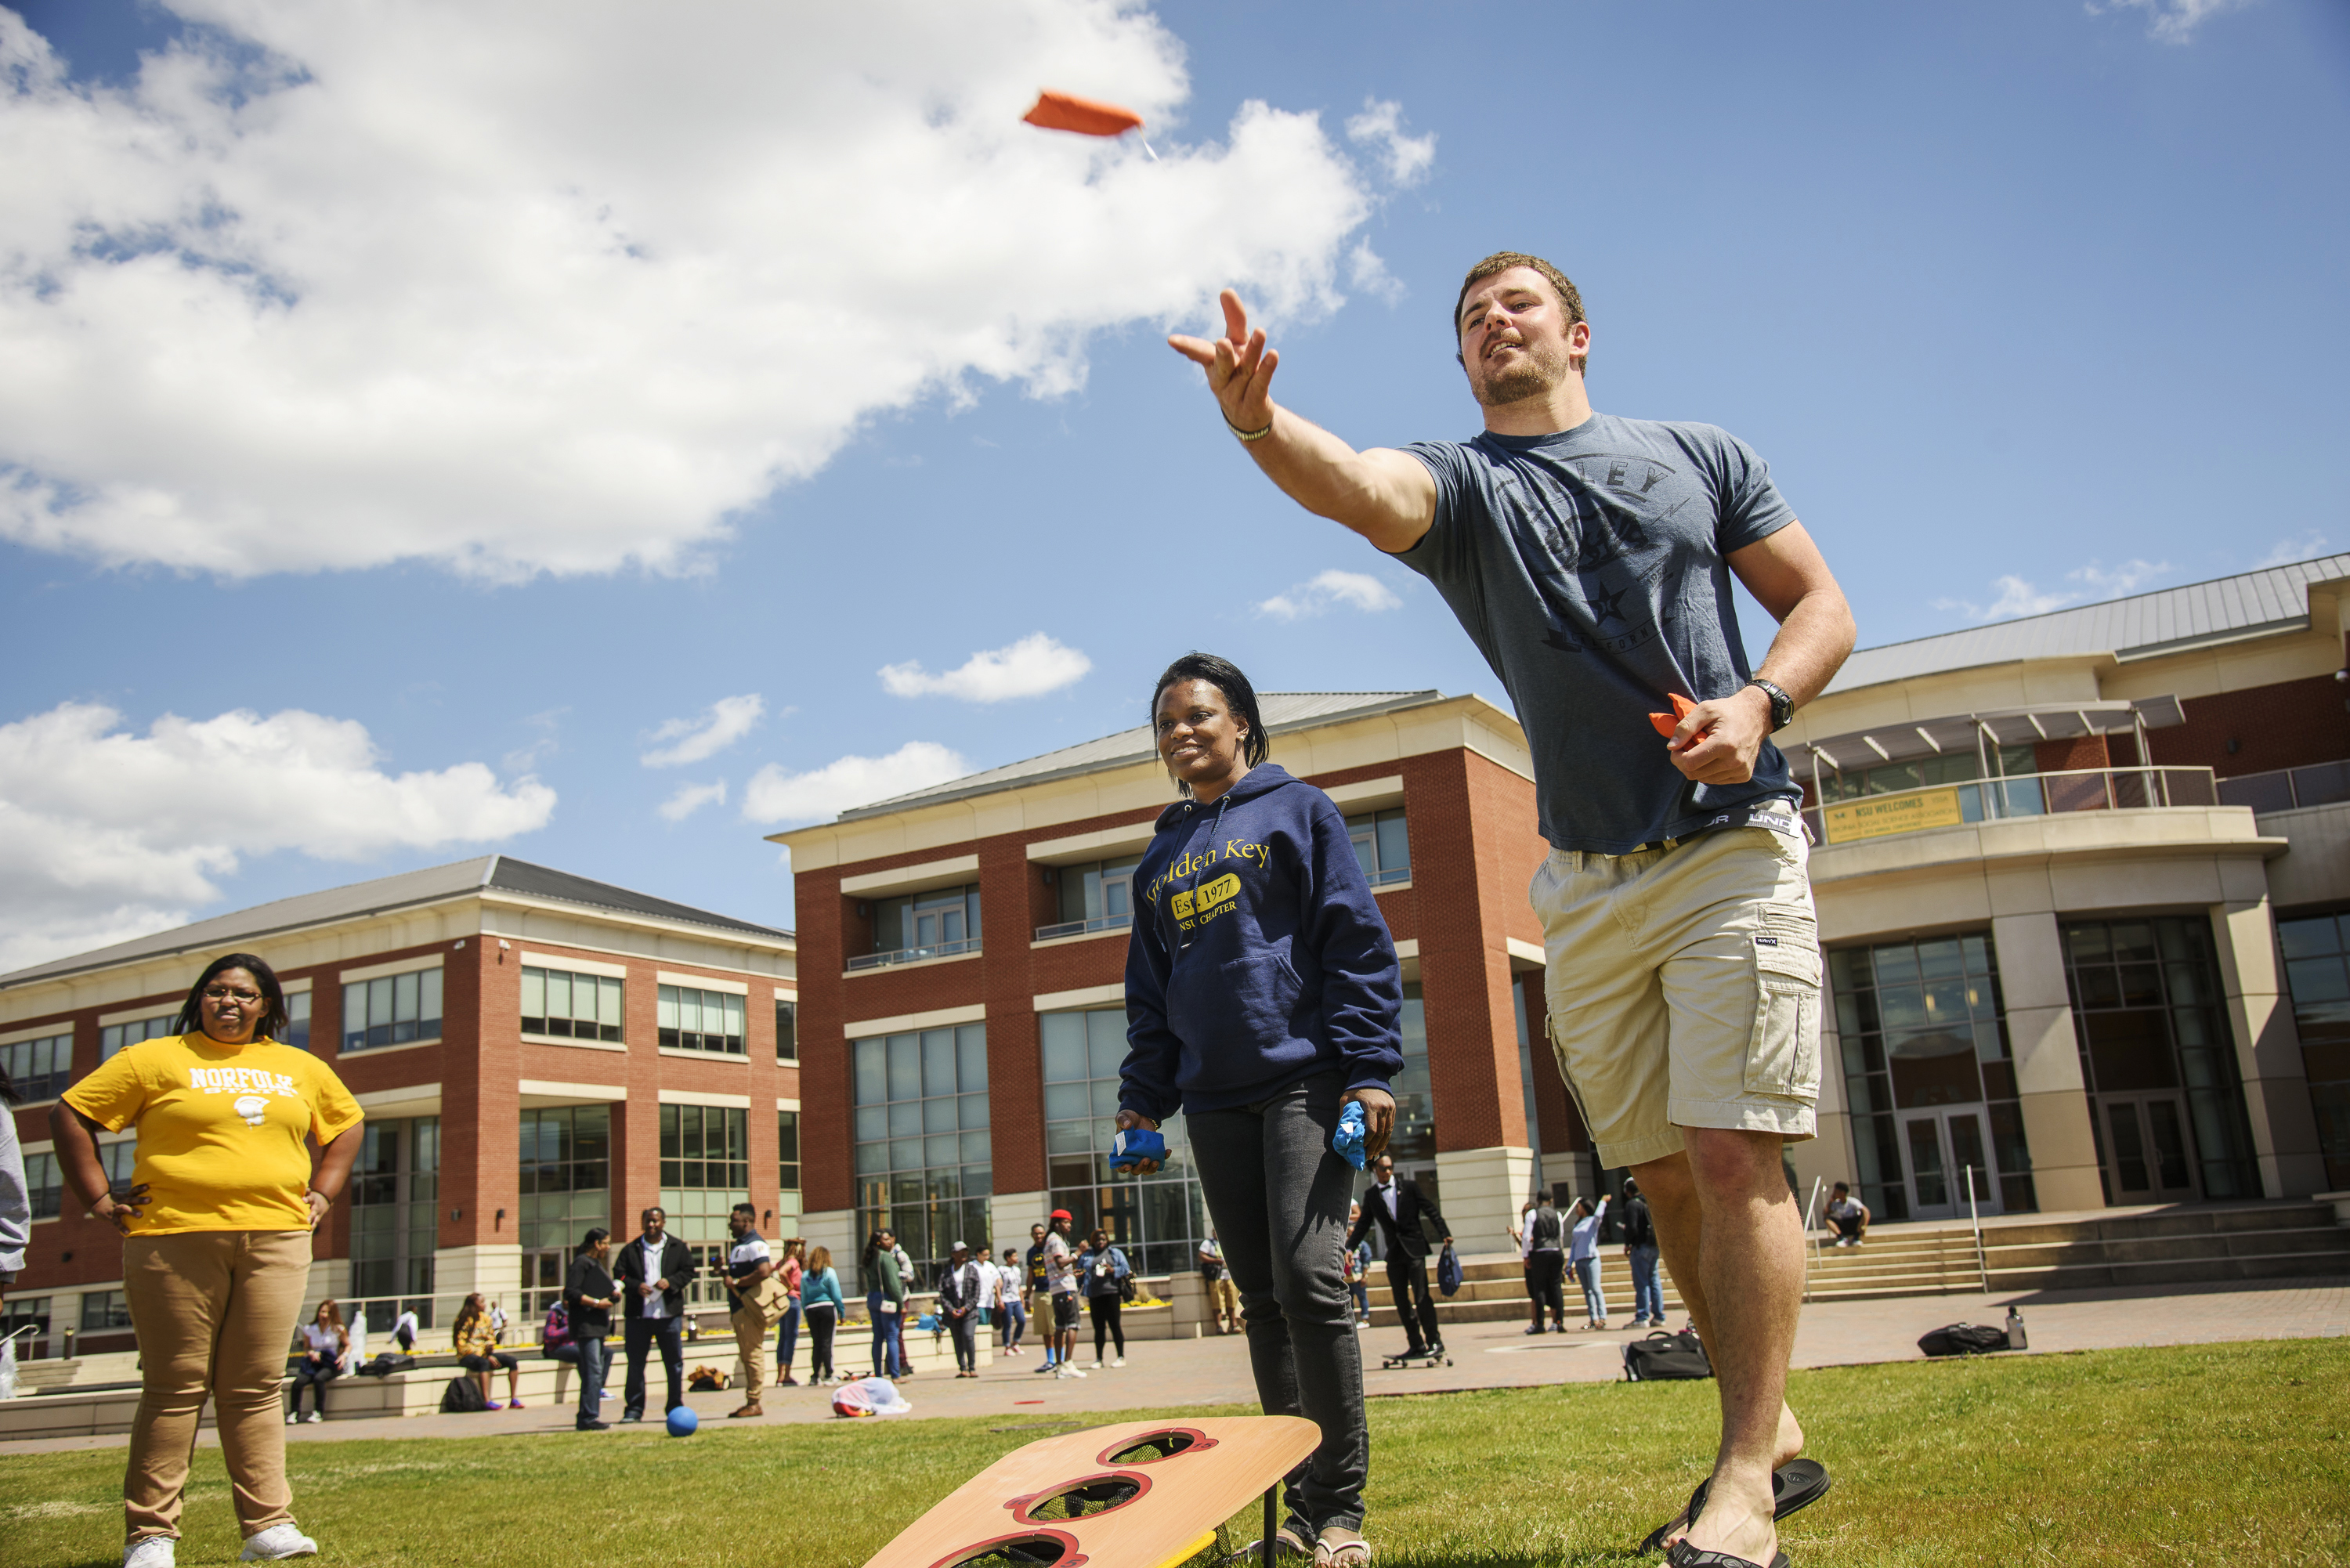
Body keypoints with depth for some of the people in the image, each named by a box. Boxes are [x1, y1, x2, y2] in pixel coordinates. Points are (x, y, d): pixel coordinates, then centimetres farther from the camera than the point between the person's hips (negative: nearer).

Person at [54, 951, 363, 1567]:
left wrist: (322, 1194, 16)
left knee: (256, 1387, 3)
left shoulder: (302, 1069, 16)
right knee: (174, 1386, -1)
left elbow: (346, 1125, 28)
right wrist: (99, 1199, -2)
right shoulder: (155, 1059, 4)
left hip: (276, 1239, 3)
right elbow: (70, 1115, 4)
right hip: (176, 1239, -3)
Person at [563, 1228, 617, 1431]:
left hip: (597, 1325, 10)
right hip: (585, 1324, -10)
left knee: (594, 1371, 10)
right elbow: (570, 1292, -17)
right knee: (593, 1371, -14)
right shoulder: (582, 1262, -9)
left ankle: (584, 1418, 14)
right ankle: (588, 1418, -14)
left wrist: (612, 1294, 8)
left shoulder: (596, 1263, 22)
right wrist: (596, 1303, -18)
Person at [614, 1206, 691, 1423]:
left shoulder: (678, 1248, 8)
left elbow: (688, 1271, 5)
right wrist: (636, 1286, -17)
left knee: (674, 1363, 4)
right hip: (637, 1315, 0)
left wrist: (670, 1282, -12)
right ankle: (633, 1409, 10)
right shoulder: (630, 1250, 7)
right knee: (635, 1364, 2)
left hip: (669, 1314, 0)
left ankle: (675, 1407, 14)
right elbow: (619, 1274, 1)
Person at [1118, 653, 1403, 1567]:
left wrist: (1370, 1066, -10)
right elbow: (1148, 991, 21)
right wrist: (1142, 1101, 12)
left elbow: (1357, 940, -2)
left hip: (1302, 1074, -5)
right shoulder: (1160, 858, 18)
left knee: (1308, 1278, -14)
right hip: (1215, 1098, 5)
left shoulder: (1297, 809, 4)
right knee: (1262, 1299, 7)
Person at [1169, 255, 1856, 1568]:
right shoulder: (1462, 483, 6)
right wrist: (1259, 420, -40)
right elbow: (1358, 487, -18)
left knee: (1734, 1152, -10)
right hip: (1587, 886, 2)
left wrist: (1759, 702, -12)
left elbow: (1822, 603, 9)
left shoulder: (1702, 455, 9)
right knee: (1664, 1173, 7)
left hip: (1733, 846, -2)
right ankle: (1771, 1425, 25)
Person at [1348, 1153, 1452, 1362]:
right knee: (1402, 1302, 4)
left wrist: (1445, 1234, -8)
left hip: (1414, 1250, -3)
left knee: (1421, 1297, -9)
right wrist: (1348, 1247, 1)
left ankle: (1434, 1342, -1)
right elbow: (1363, 1224, 11)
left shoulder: (1410, 1188, 3)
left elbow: (1430, 1210, 3)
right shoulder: (1371, 1196, 8)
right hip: (1394, 1253, 3)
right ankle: (1416, 1345, 12)